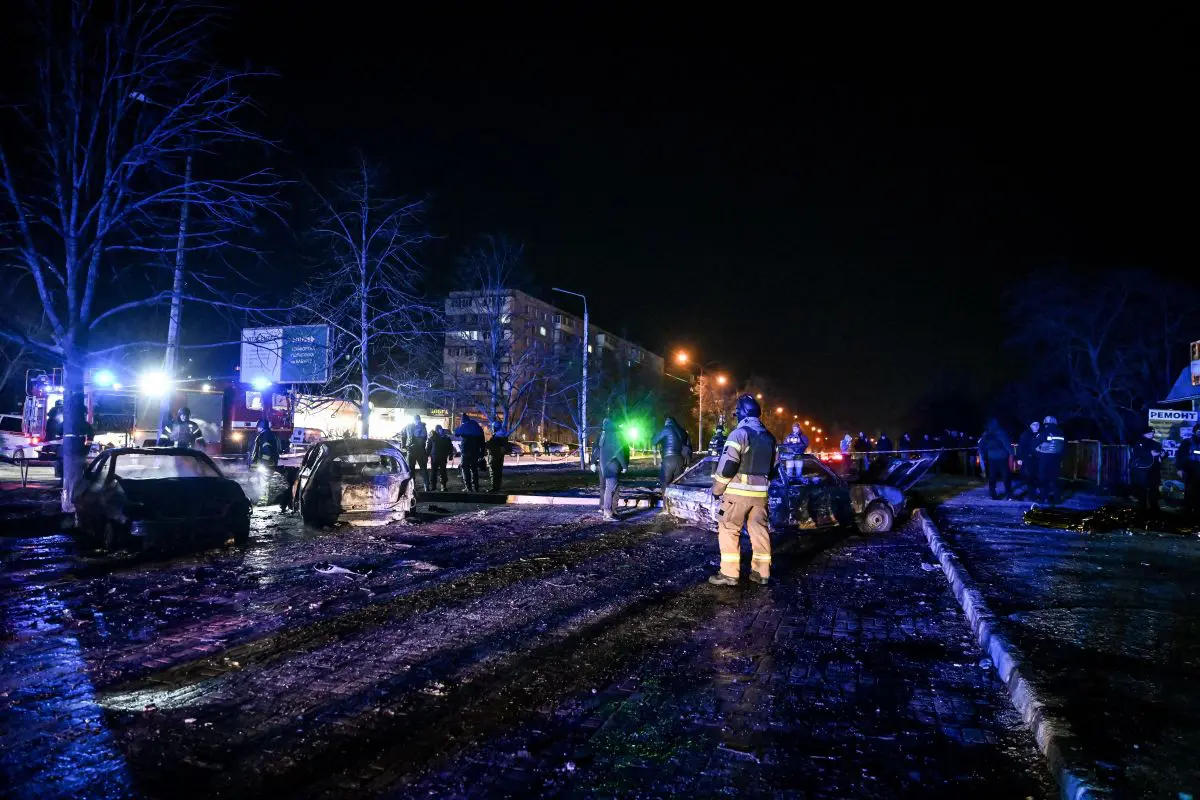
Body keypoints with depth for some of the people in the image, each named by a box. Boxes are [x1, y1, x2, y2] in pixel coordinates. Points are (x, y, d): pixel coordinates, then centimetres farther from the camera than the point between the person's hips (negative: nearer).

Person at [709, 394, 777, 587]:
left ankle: (729, 574, -1)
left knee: (728, 531, 0)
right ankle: (762, 573, 15)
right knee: (759, 531, 11)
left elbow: (727, 465, -16)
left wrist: (717, 489, -5)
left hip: (738, 492, -7)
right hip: (760, 493, 7)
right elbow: (772, 466, 17)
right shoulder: (769, 437, 11)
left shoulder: (740, 433, -13)